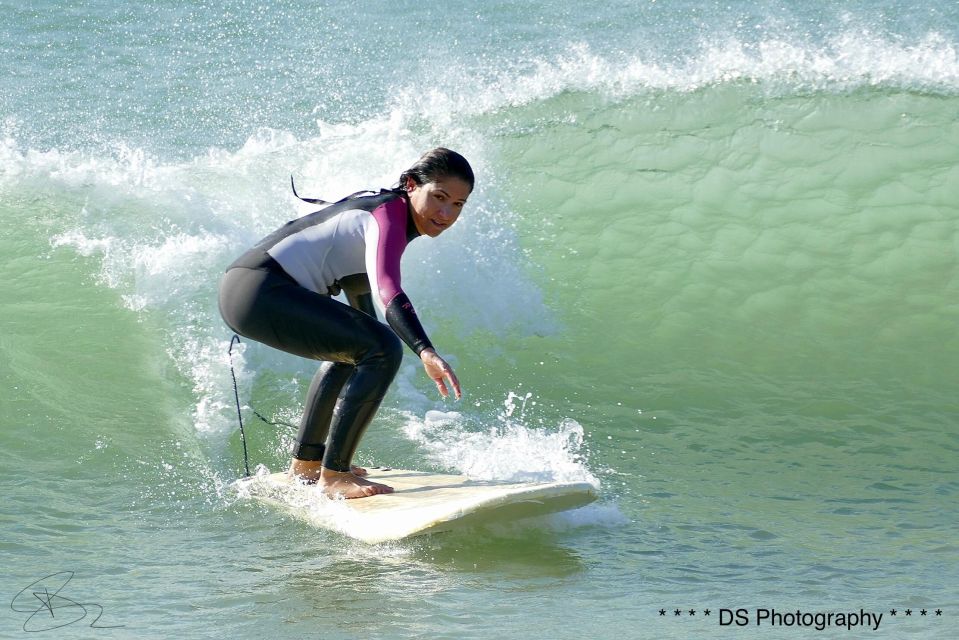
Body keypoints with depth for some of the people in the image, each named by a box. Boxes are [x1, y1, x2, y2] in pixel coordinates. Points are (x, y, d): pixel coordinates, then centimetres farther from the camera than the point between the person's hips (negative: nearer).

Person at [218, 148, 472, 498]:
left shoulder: (379, 205, 17)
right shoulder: (390, 216, -12)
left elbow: (356, 279, 35)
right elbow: (386, 289, -31)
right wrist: (425, 351, -43)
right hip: (261, 292, -11)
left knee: (354, 345, 31)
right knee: (383, 349, -18)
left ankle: (305, 463, 37)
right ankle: (333, 476, -13)